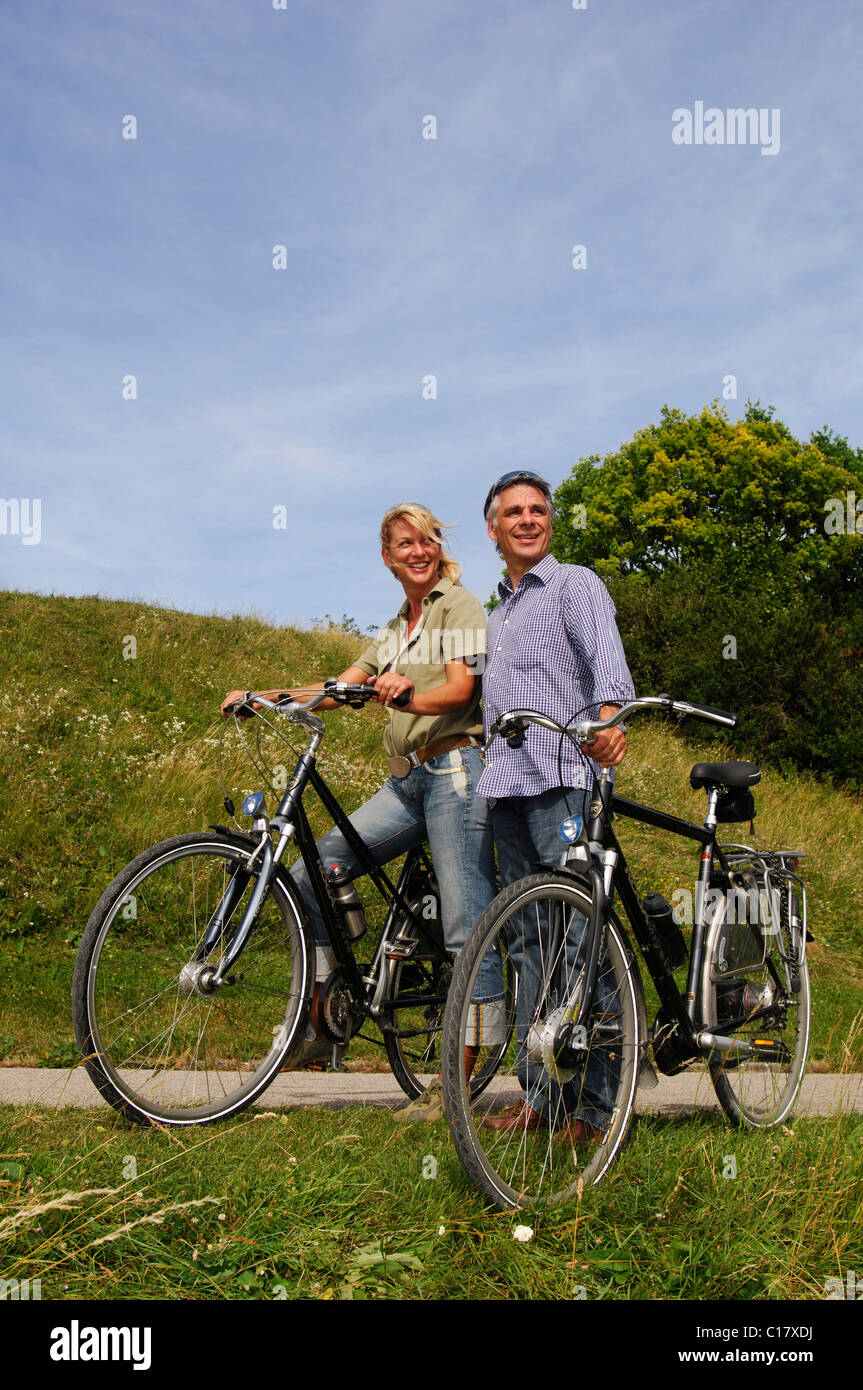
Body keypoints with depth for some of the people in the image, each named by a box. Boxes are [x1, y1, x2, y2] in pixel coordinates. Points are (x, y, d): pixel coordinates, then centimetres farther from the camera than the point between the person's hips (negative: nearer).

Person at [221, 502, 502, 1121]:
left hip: (454, 772, -8)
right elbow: (341, 687, 18)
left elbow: (460, 689, -14)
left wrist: (409, 694, -35)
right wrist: (260, 696, 8)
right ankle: (319, 1024, 8)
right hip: (406, 780, 8)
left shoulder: (460, 604, 0)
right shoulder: (397, 629, 23)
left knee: (468, 927, -10)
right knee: (308, 876, -3)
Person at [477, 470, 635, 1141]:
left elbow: (606, 655, -16)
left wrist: (611, 715, -36)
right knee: (530, 941, 7)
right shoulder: (499, 609, 26)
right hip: (506, 788, 7)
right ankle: (541, 1092, 13)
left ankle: (592, 1102, -7)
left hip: (563, 781, -7)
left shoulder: (576, 584, 3)